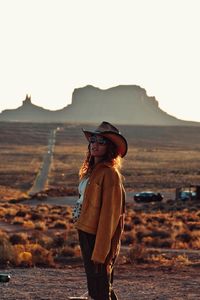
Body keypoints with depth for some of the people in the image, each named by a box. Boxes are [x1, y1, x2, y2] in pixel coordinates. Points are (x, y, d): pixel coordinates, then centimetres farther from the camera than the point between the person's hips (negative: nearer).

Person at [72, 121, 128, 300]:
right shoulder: (91, 171, 13)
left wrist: (100, 252, -21)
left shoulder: (110, 174, -15)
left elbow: (109, 214, -19)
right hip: (86, 233, 9)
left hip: (99, 237, -9)